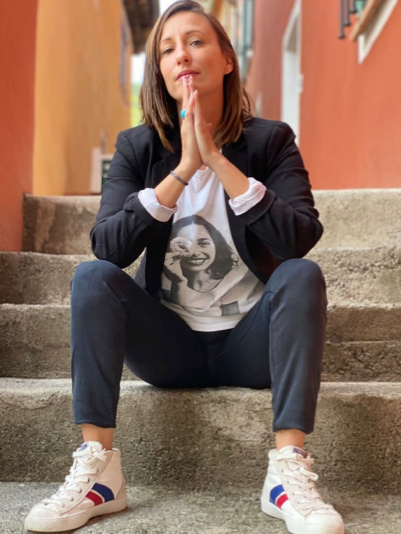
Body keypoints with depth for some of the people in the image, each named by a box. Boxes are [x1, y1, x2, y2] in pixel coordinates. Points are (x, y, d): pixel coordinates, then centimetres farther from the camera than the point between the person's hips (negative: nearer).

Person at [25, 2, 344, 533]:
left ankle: (289, 472, -30)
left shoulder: (270, 140, -4)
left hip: (249, 343, -1)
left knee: (302, 274, -27)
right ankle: (97, 470, -23)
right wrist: (182, 171, -24)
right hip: (169, 345, 1)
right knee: (92, 276, -21)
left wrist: (218, 160, -24)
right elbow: (108, 246, -15)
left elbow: (301, 239, -20)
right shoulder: (137, 147, -1)